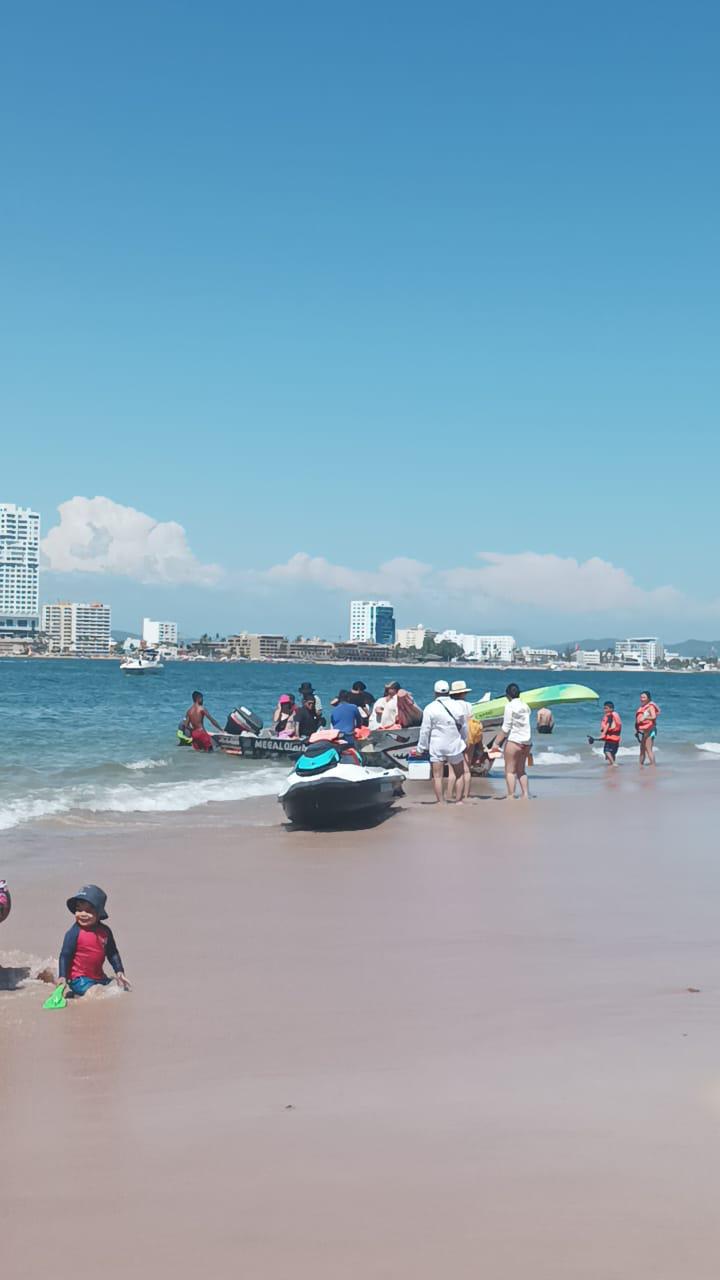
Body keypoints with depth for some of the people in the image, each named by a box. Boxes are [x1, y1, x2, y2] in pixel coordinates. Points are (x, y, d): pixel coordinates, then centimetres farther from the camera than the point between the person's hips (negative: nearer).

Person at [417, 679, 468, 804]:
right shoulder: (457, 707, 2)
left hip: (436, 746, -2)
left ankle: (440, 801, 3)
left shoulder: (430, 708, -7)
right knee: (459, 773, 15)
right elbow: (463, 728, 11)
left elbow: (425, 730, -6)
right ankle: (459, 800, 14)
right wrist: (462, 741, 28)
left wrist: (421, 748, 3)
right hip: (455, 745, 2)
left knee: (437, 775, 4)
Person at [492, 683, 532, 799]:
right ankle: (525, 795, 12)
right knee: (521, 770, 17)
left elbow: (506, 728, -11)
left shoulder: (510, 706, -8)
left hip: (514, 741, -6)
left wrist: (496, 742, -8)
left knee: (510, 771, 0)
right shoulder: (525, 706, 9)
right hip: (526, 742, 6)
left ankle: (511, 797, -5)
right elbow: (525, 724, 8)